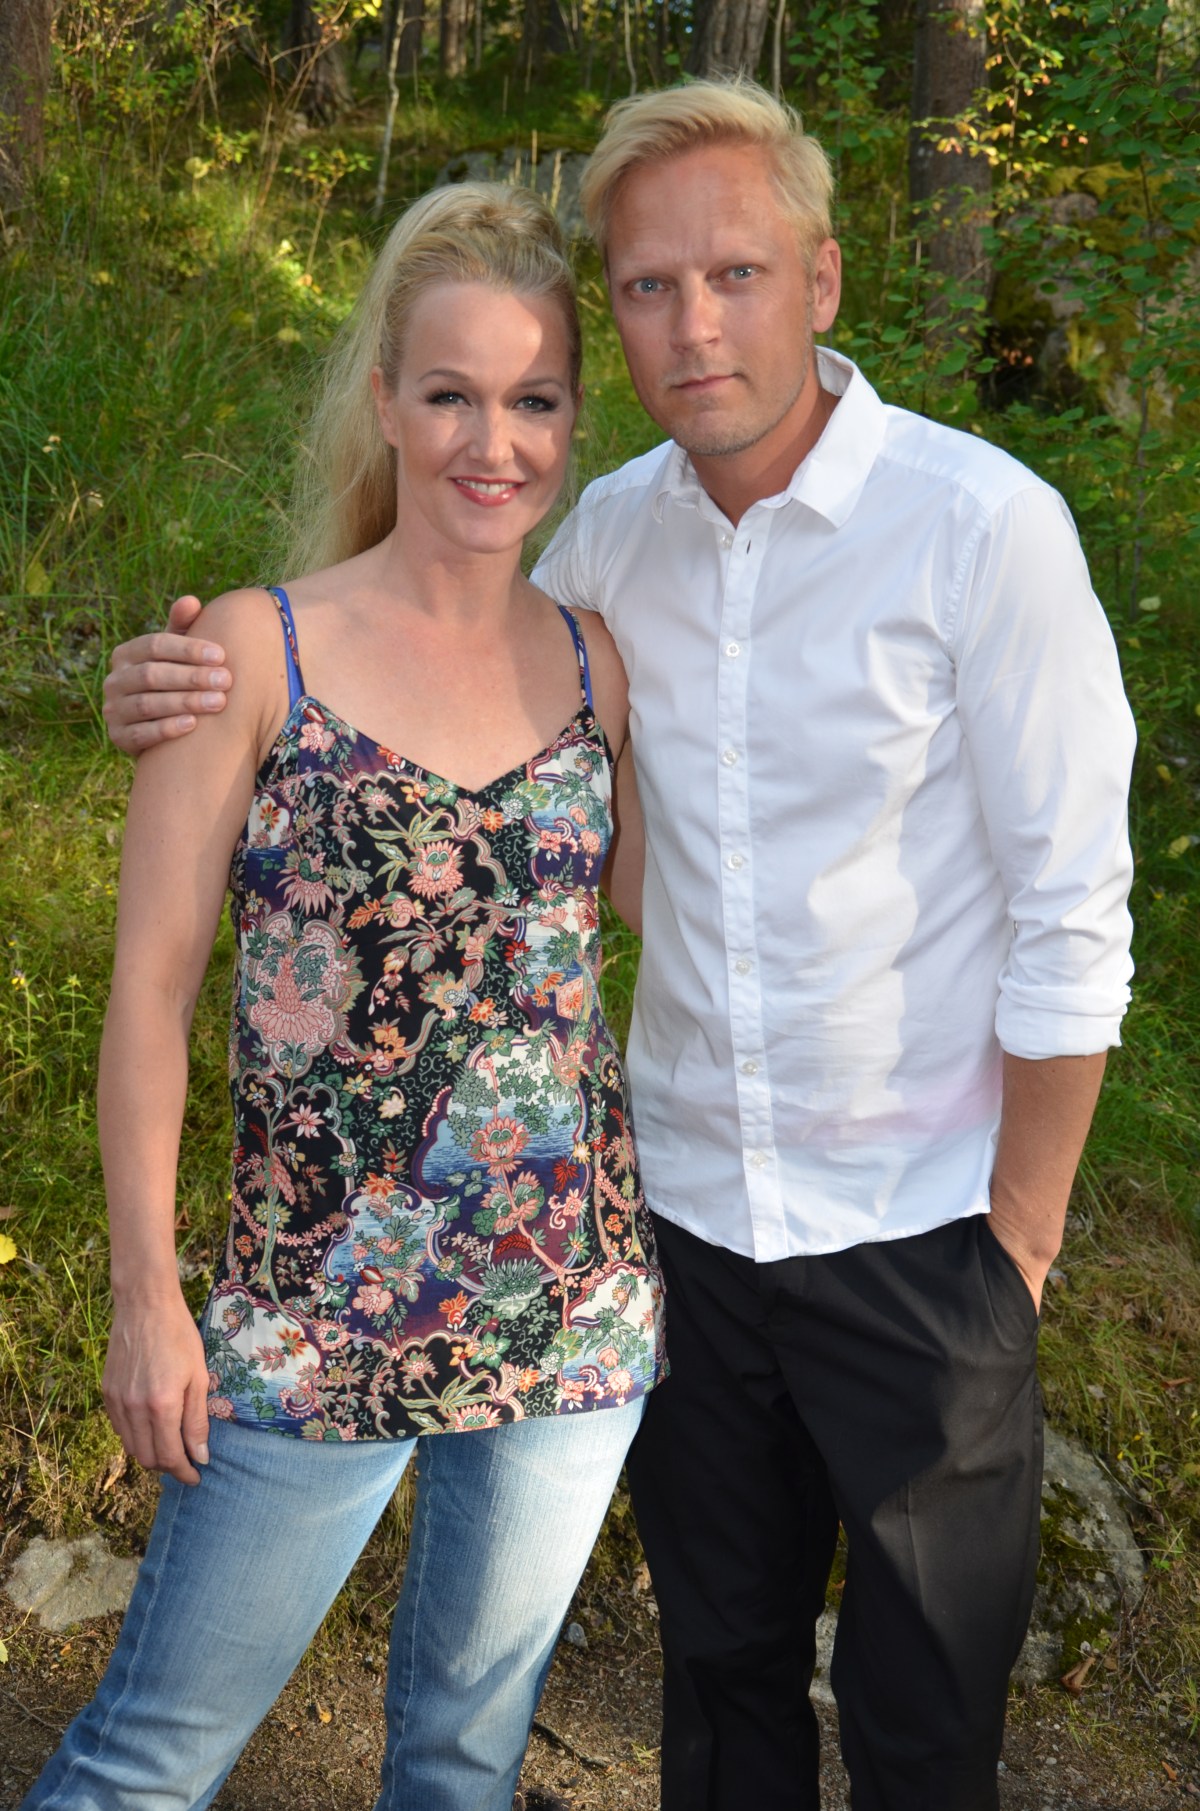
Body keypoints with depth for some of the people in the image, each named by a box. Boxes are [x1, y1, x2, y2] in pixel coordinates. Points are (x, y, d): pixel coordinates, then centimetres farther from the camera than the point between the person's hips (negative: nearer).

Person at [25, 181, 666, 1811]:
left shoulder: (597, 663, 2)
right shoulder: (260, 651, -9)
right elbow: (153, 986, -6)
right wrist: (145, 1291, -6)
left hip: (576, 1305, 4)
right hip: (316, 1313, -3)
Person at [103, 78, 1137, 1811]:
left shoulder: (981, 524, -17)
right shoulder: (615, 533, -2)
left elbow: (1071, 921, -13)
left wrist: (1018, 1239, -9)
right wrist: (200, 696, -5)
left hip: (919, 1228, -4)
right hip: (690, 1206, 4)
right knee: (722, 1669, 21)